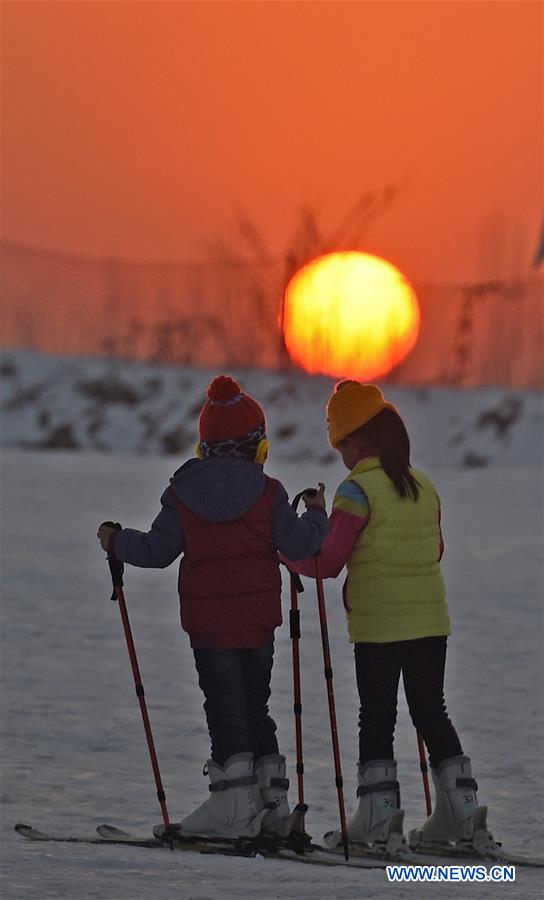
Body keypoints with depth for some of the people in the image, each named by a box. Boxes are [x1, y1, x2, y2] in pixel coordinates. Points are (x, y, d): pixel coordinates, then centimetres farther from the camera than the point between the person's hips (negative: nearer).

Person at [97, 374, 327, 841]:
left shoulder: (182, 494, -3)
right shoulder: (268, 493, -3)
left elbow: (157, 550, -3)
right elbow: (298, 543, -6)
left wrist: (117, 542, 15)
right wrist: (316, 516, 14)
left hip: (208, 622, -2)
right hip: (259, 618, 2)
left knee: (224, 704, 0)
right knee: (255, 704, 14)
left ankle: (236, 790, -10)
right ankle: (271, 795, 14)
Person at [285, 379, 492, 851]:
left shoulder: (357, 491, -12)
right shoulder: (425, 486, 7)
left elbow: (328, 561, -12)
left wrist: (289, 558, 6)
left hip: (377, 625, -6)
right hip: (431, 619, 6)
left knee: (377, 716, 1)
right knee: (431, 712, 12)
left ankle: (378, 812, 1)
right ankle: (459, 802, 10)